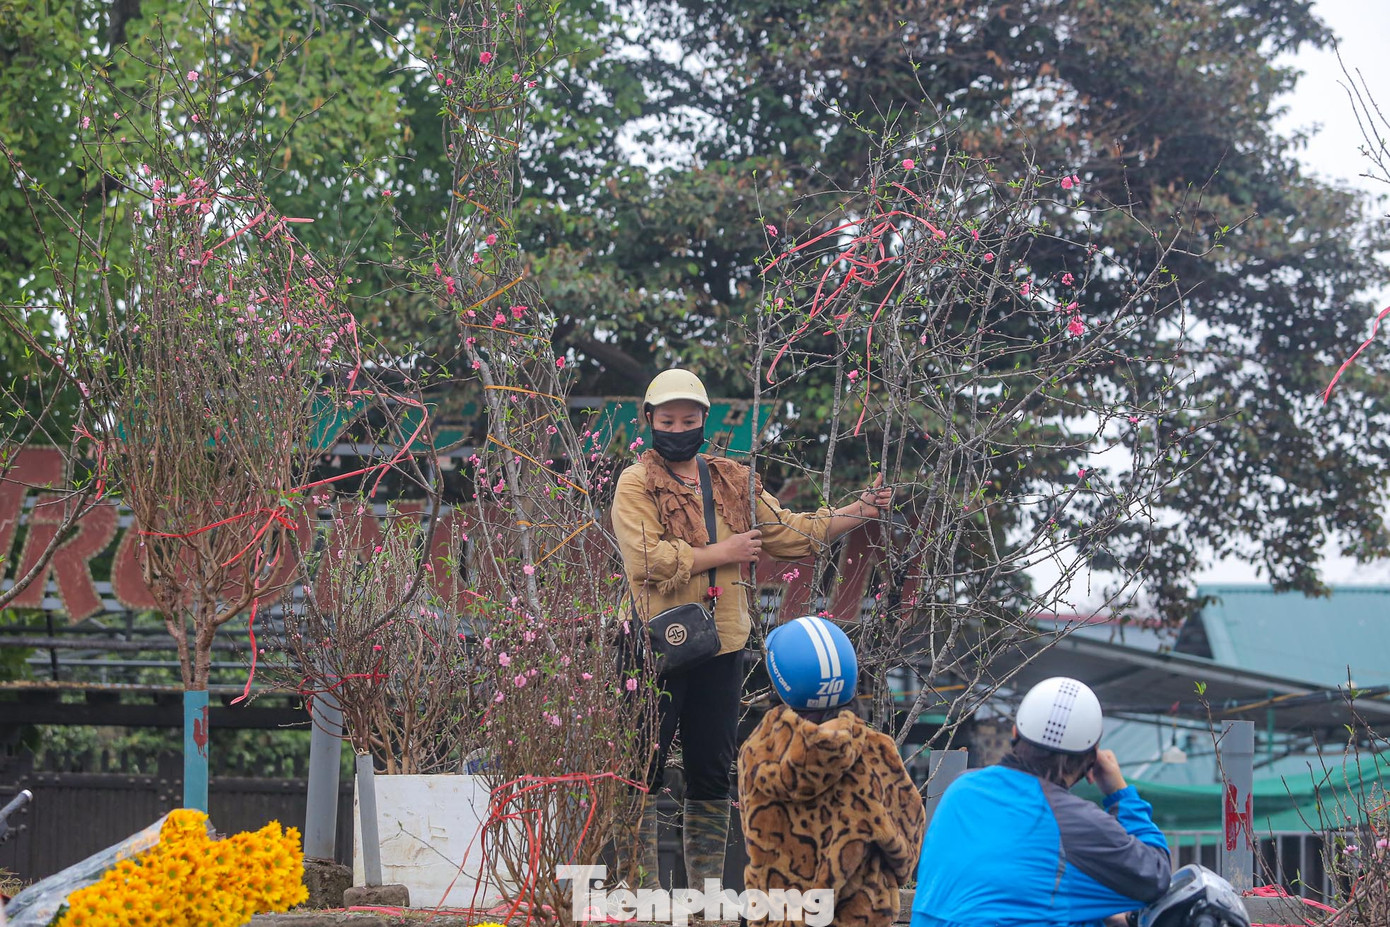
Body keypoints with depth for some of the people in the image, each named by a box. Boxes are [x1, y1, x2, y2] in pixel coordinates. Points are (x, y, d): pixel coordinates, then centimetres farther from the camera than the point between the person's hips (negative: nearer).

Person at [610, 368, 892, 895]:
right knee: (645, 770, -3)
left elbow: (788, 532, 14)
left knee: (712, 772, 11)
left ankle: (706, 884, 19)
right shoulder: (636, 485, -5)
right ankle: (640, 885, 4)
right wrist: (723, 552, -12)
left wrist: (861, 511, 6)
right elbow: (648, 558, -18)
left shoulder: (733, 482, 13)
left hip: (721, 647, 5)